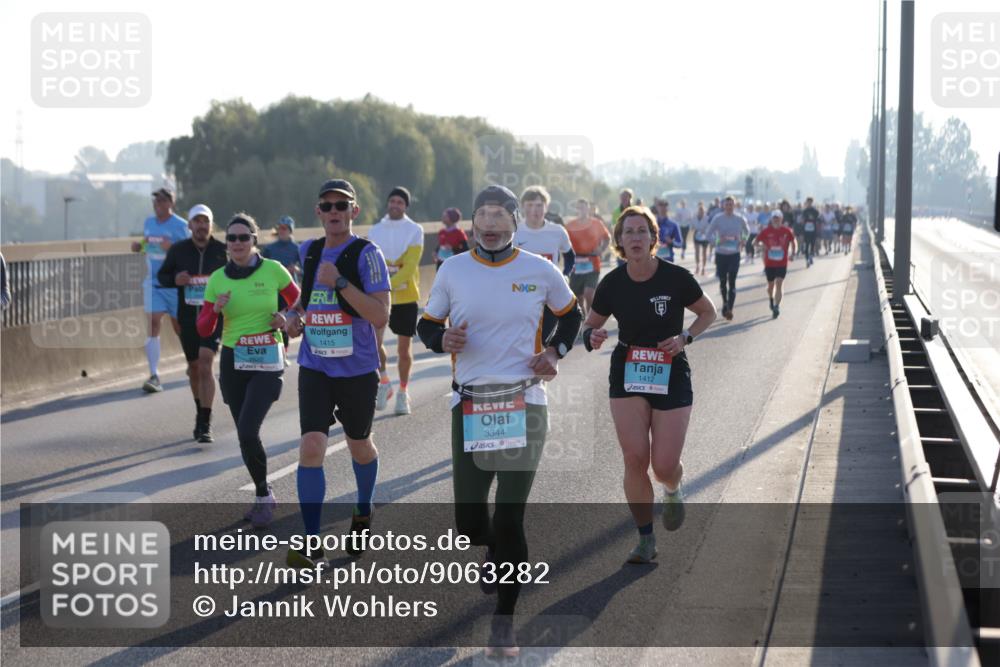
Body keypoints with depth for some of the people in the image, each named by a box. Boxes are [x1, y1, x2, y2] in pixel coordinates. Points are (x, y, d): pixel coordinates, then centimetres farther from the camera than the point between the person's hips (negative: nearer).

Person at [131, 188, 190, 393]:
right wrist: (138, 246, 2)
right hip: (153, 282, 4)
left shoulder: (180, 226, -9)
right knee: (153, 324, -10)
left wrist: (172, 248, -27)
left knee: (180, 327, 9)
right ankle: (154, 376, -13)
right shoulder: (148, 223, 8)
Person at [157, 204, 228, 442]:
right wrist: (174, 279, -8)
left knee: (205, 365, -17)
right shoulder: (178, 250, 3)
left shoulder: (223, 251, -1)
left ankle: (205, 423, -17)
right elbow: (162, 275, 13)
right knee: (194, 368, 13)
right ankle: (200, 415, 34)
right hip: (187, 317, 3)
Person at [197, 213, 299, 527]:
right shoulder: (217, 278, 0)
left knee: (247, 431, -17)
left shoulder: (273, 270, -6)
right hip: (233, 362, 3)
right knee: (245, 434, 9)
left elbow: (298, 300, 13)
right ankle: (263, 495, 28)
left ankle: (263, 496, 3)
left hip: (267, 362, -3)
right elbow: (203, 330, 1)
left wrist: (286, 319, -5)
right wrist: (216, 309, -17)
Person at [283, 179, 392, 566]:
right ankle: (312, 546, -10)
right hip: (314, 369, 3)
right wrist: (295, 314, 6)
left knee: (359, 446, 16)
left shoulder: (367, 254, -11)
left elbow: (381, 316, -20)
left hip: (357, 370, -3)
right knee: (311, 447, -13)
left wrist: (340, 282, -25)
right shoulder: (308, 252, 5)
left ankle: (363, 513, 45)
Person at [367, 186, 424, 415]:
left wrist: (390, 285, -26)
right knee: (374, 339, -16)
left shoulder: (415, 231, -3)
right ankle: (383, 382, 5)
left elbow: (410, 265, -13)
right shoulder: (375, 231, 5)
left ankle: (402, 393, 20)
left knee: (404, 347, 6)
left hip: (406, 296, -1)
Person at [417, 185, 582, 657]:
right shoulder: (453, 271, 1)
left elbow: (570, 314, 17)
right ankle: (496, 552, 43)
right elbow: (427, 325, 9)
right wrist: (443, 340, -13)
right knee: (468, 521, 6)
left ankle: (504, 619, 6)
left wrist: (555, 352, 0)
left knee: (509, 520, -7)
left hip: (523, 404, -2)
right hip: (470, 405, 2)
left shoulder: (540, 272, 0)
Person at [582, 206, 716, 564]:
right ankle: (646, 540, 7)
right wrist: (592, 337, -15)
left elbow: (708, 312, 4)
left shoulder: (676, 278, -12)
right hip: (627, 376, 2)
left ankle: (673, 491, 35)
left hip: (672, 376, -1)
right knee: (634, 458, -8)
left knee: (664, 466, -4)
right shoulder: (612, 284, -6)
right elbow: (591, 324, 9)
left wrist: (685, 338, -13)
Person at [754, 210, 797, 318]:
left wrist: (792, 253, 5)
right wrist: (761, 245, -21)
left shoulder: (787, 231, -2)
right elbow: (756, 242, -1)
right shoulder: (766, 231, -5)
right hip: (769, 263, 1)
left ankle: (776, 307, -15)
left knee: (779, 285, -13)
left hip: (782, 263, -1)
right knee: (770, 285, 15)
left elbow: (793, 241, 15)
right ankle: (771, 301, 43)